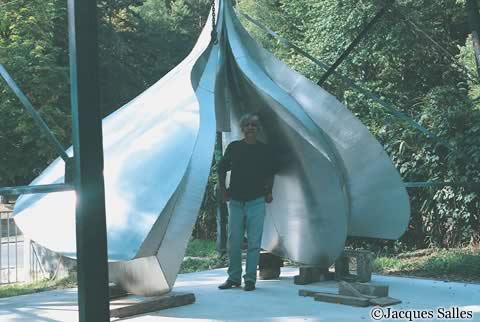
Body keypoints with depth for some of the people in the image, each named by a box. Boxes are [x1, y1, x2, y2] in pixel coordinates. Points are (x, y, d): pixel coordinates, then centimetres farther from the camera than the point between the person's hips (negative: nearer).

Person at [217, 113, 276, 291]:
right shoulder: (233, 147, 4)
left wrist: (269, 192, 6)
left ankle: (250, 278, 4)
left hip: (256, 202, -1)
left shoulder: (264, 149, 4)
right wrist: (223, 189, 7)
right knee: (233, 241, 4)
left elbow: (270, 173, 16)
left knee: (254, 242, -2)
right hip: (236, 201, 1)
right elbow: (222, 169, 14)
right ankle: (234, 277, 15)